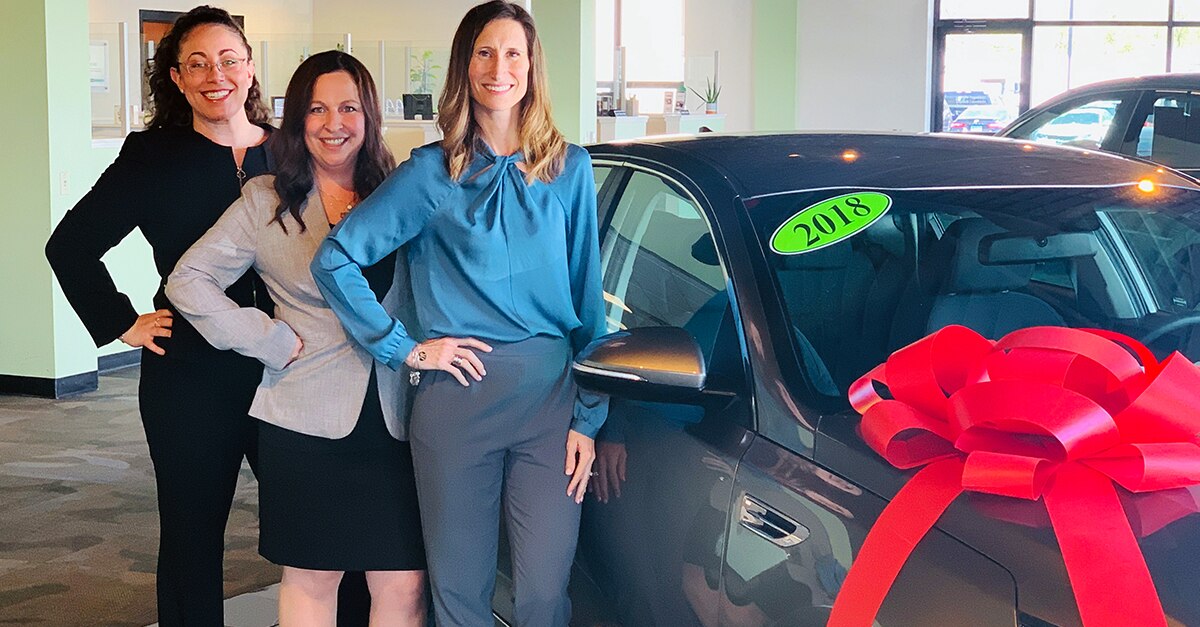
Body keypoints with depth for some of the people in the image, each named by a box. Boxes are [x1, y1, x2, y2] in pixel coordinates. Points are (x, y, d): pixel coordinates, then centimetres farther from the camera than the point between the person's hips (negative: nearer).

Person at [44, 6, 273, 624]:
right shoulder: (154, 156, 0)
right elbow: (70, 246, 4)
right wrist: (122, 324, -2)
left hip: (287, 371, 2)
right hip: (190, 380, -2)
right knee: (192, 539, 9)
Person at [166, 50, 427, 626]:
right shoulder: (266, 202, 3)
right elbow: (188, 281, 0)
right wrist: (275, 342, -6)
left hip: (395, 419, 2)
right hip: (306, 421, -1)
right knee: (311, 578, 8)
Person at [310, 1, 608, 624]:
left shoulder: (569, 170, 8)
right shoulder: (432, 173, 2)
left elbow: (587, 300, 8)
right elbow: (335, 259, -1)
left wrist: (587, 417, 3)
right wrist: (404, 347, -4)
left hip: (549, 398, 1)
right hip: (455, 399, -1)